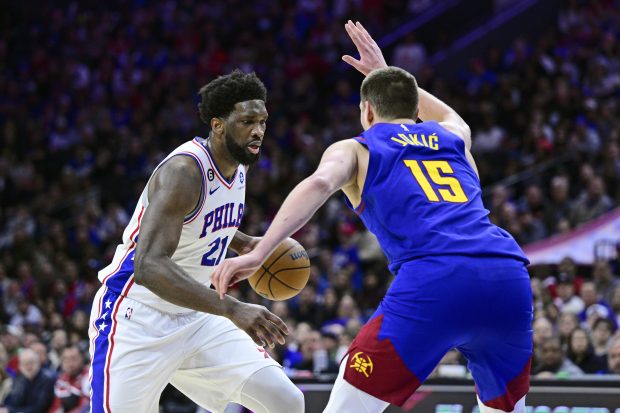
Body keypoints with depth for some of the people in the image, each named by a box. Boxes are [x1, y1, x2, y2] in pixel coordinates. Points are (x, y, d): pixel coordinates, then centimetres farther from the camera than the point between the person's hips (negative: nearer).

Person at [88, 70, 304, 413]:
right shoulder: (184, 170, -23)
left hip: (196, 317, 8)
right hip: (138, 319, -8)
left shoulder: (238, 166, 5)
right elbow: (148, 267, -36)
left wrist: (244, 243, 9)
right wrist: (232, 310, -44)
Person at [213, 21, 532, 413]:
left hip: (434, 281, -4)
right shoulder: (453, 138, 32)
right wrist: (385, 73, 66)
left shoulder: (354, 149, 20)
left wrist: (258, 253, -14)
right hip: (508, 277, 4)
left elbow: (319, 183, -5)